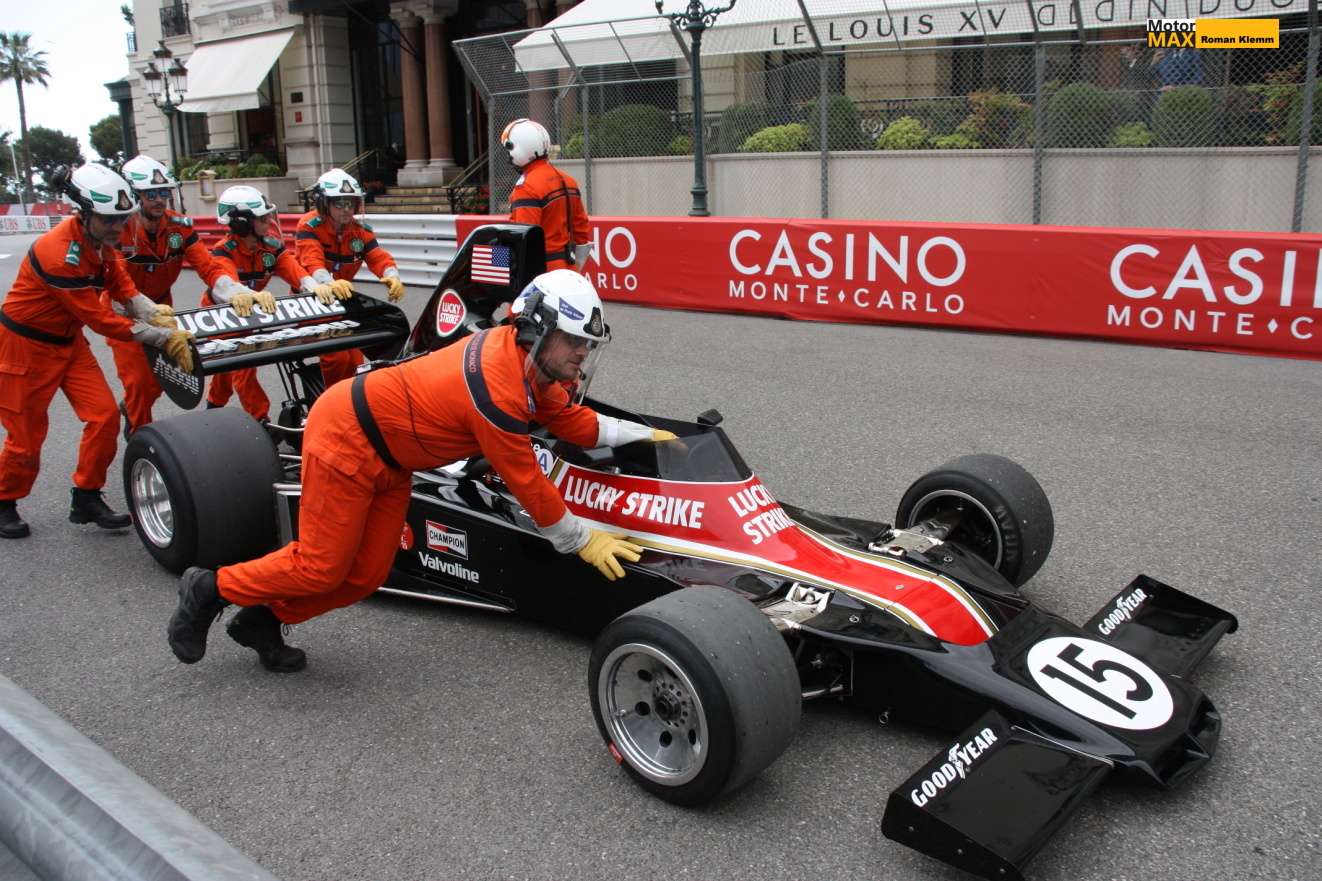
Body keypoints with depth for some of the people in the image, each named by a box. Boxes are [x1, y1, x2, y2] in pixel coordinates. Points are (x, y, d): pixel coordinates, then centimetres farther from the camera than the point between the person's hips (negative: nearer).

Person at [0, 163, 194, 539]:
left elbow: (125, 289, -6)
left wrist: (155, 314, -26)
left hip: (68, 340, 7)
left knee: (104, 415, -2)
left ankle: (86, 500, 12)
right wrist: (165, 337, -29)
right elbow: (100, 320, -29)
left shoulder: (99, 239, -7)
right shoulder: (59, 254, -31)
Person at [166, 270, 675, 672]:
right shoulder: (499, 392, -30)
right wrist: (582, 541, -12)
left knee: (366, 574, 8)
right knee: (321, 567, -2)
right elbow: (527, 484, -23)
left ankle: (263, 619, 25)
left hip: (388, 455, 9)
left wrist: (641, 433, 10)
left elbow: (572, 420, 10)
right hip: (346, 438, -9)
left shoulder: (519, 352, -4)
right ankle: (210, 589, 18)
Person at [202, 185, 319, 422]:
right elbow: (223, 282, -53)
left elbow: (293, 268, -34)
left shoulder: (271, 245, -18)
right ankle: (261, 420, -8)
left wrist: (313, 286, -57)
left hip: (249, 312, 5)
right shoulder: (224, 251, -32)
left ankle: (214, 406, 45)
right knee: (242, 367, -15)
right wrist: (244, 295, -77)